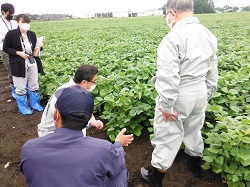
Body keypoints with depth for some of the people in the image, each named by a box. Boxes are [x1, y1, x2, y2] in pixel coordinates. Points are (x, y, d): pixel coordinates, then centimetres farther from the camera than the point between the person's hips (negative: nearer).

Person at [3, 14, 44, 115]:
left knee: (34, 86, 15)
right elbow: (5, 48, -4)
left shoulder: (32, 34, 0)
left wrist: (39, 46, -10)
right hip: (19, 65, -4)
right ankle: (23, 107, 27)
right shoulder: (11, 34, -12)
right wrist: (18, 53, -17)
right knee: (21, 88, 8)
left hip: (32, 63, 4)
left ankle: (35, 103, 35)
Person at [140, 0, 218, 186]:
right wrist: (207, 95, 21)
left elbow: (168, 77, -25)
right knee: (193, 130, 26)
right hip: (199, 93, 8)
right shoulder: (209, 35, 4)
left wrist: (166, 106, -15)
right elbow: (213, 71, 11)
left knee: (168, 136, 6)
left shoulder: (172, 38, -22)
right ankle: (196, 166, 47)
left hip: (178, 96, -7)